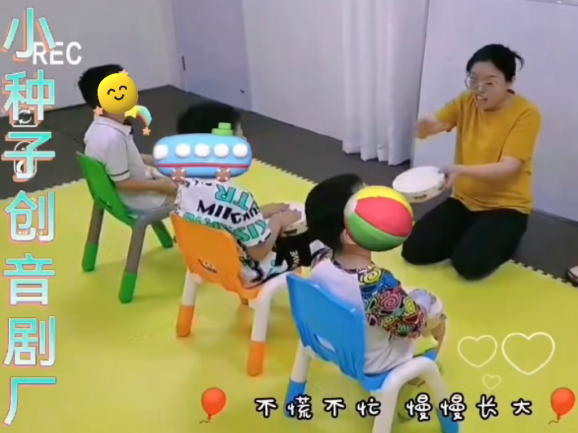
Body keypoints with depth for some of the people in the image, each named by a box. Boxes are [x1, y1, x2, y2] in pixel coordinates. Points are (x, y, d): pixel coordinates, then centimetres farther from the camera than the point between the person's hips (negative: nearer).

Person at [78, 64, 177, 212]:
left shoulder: (99, 127, -3)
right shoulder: (113, 137, -33)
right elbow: (122, 183, -27)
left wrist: (154, 160, 8)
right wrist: (160, 185, -18)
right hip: (138, 200, -9)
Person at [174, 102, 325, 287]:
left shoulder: (186, 186, -11)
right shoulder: (236, 198, -35)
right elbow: (260, 250, -25)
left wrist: (262, 212, 5)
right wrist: (278, 220, -9)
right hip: (247, 272, -8)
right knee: (318, 238, 6)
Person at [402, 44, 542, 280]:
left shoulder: (526, 114, -16)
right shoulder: (466, 102, -1)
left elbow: (508, 168, -24)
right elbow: (432, 125, -11)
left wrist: (461, 170, -40)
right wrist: (428, 127, -38)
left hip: (505, 206, -4)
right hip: (464, 200, 5)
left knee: (468, 264, -26)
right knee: (413, 251, -8)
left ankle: (503, 241, 7)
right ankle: (469, 236, 16)